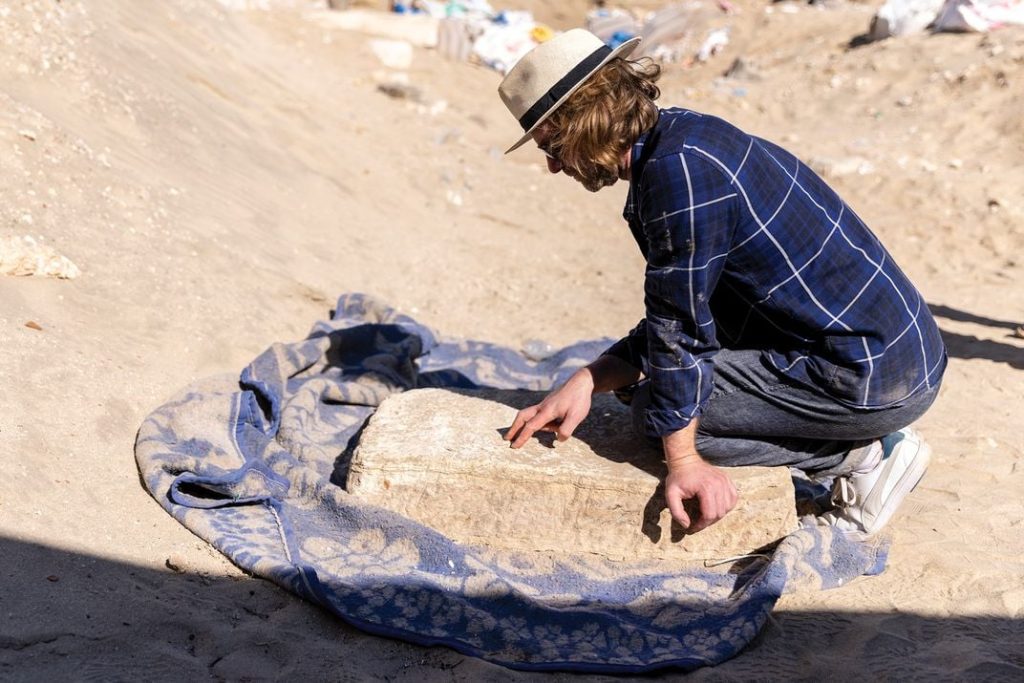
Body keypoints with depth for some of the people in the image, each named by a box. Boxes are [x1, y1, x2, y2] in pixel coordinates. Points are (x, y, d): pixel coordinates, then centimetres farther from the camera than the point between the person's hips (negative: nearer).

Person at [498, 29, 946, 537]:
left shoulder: (678, 169, -21)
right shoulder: (683, 137, 10)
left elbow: (681, 325, -19)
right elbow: (679, 317, 11)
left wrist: (683, 461, -11)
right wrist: (586, 381, 2)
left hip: (874, 376, -10)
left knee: (659, 408, -8)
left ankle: (862, 456, -1)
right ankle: (871, 440, 13)